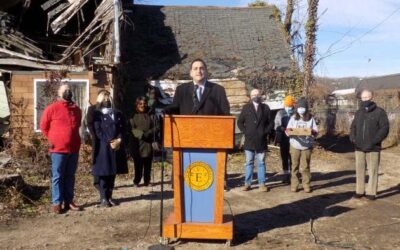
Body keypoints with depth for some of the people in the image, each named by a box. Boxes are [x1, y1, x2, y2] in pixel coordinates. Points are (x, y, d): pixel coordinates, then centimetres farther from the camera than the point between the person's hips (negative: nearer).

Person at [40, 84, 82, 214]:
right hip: (58, 149, -5)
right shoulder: (52, 108, -5)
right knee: (58, 177, 0)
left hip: (74, 148, 5)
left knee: (70, 176, 11)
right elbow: (44, 126, 2)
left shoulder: (77, 109, 9)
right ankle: (57, 203, 6)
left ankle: (69, 201, 18)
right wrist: (52, 139, 1)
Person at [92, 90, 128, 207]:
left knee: (113, 173, 8)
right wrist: (110, 141, -16)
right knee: (103, 173, -1)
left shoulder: (118, 114, 15)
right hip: (103, 147, -4)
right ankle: (103, 198, 6)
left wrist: (119, 140, -11)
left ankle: (109, 197, 17)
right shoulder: (97, 115, 1)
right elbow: (98, 132, -8)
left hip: (117, 147, 4)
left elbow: (123, 129, 7)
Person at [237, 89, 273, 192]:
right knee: (249, 163, 4)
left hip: (261, 141, 0)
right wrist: (245, 131, -2)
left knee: (261, 163, 4)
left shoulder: (265, 108, 8)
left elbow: (270, 122, 9)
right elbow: (240, 122, 10)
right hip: (249, 140, 0)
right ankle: (247, 183, 8)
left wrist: (265, 132, -3)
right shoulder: (246, 107, 8)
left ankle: (262, 184, 8)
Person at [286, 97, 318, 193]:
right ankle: (294, 185, 9)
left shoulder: (311, 118, 2)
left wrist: (312, 131, -22)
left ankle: (306, 185, 9)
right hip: (295, 146, 1)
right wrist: (289, 130, -16)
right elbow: (287, 130, 7)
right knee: (295, 166, 3)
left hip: (307, 146, -1)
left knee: (305, 167, 0)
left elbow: (316, 131, 0)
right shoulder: (293, 118, 7)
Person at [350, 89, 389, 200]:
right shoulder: (359, 112, 13)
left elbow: (384, 128, -8)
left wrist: (374, 141, -17)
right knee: (359, 170, 6)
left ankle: (371, 192, 7)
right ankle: (359, 191, 13)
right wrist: (353, 138, -1)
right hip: (359, 147, 4)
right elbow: (353, 127, 18)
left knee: (373, 170, 0)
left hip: (373, 148, -4)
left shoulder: (379, 112, -2)